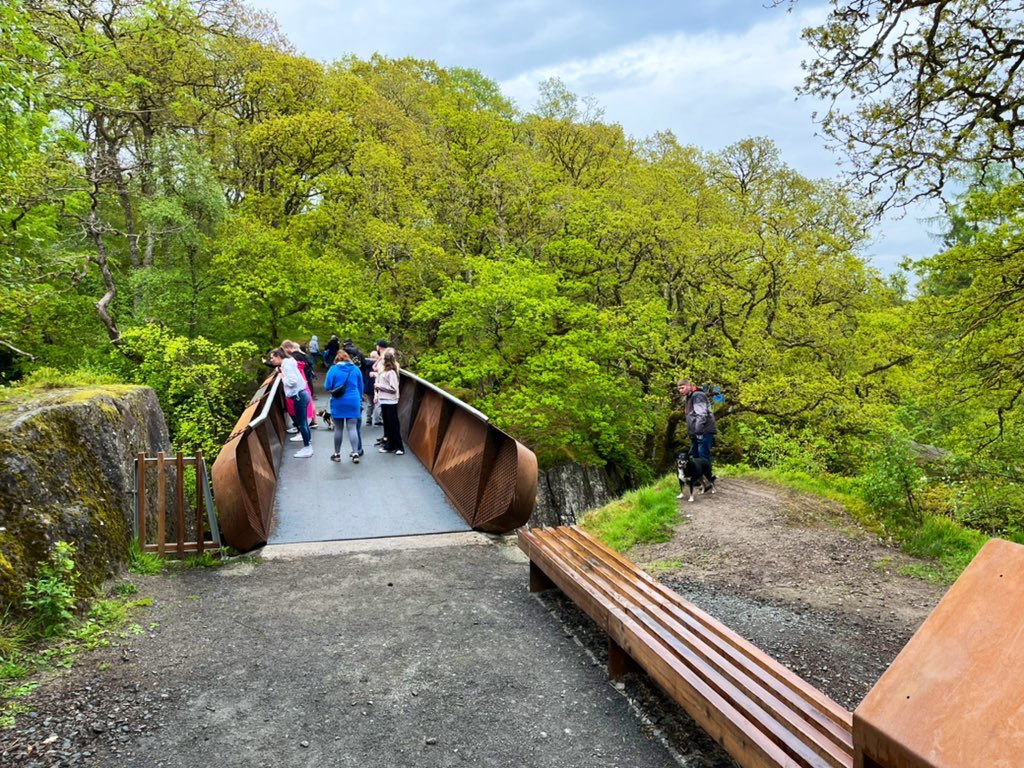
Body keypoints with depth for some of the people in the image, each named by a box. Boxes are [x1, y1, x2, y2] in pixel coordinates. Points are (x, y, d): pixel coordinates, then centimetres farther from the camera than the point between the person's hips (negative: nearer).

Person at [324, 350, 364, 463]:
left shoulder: (333, 369, -5)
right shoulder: (356, 369, 3)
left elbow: (327, 386, -7)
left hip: (338, 403, -1)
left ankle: (337, 454, 17)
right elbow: (361, 387, 10)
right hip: (353, 402, 1)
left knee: (338, 428, 8)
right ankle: (355, 453, -6)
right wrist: (359, 399, 23)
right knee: (352, 428, 1)